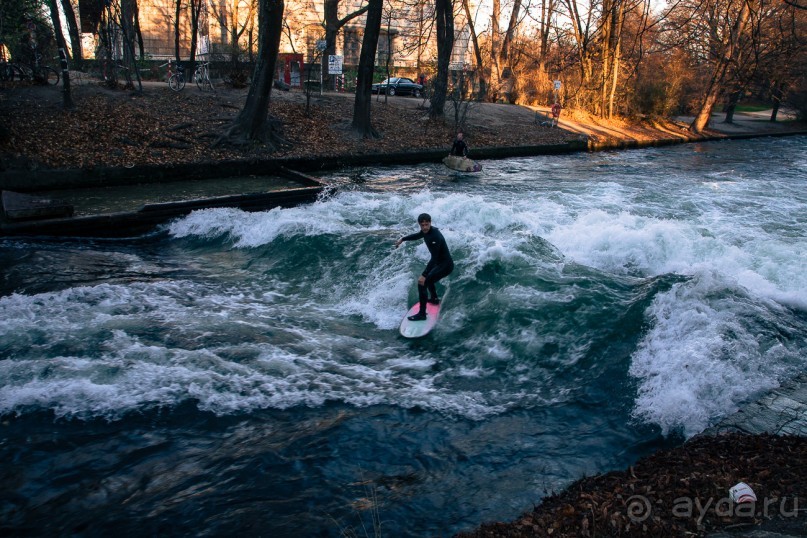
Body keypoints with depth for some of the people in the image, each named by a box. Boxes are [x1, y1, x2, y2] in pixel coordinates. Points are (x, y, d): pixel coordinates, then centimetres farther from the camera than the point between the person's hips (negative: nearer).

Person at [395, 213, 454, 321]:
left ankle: (422, 314, -10)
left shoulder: (435, 236, -30)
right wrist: (402, 239, 25)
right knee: (428, 276, 33)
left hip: (445, 265, -10)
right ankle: (434, 298, 52)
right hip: (439, 262, 10)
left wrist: (424, 275, -37)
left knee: (422, 283, -17)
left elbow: (434, 258, -34)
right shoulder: (426, 231, -3)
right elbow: (417, 236, 23)